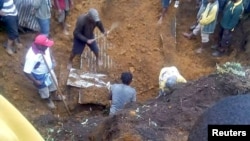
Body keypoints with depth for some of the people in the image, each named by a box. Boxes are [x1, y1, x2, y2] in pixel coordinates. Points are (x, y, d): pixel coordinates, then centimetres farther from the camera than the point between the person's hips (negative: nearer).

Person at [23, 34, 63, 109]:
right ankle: (49, 100, 54)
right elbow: (26, 72, -33)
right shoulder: (31, 56, -41)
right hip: (40, 75, -6)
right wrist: (35, 81, -23)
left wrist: (52, 59, -1)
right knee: (44, 89, 23)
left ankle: (55, 95, 62)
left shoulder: (44, 47, -21)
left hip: (49, 70, 6)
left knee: (53, 83, 31)